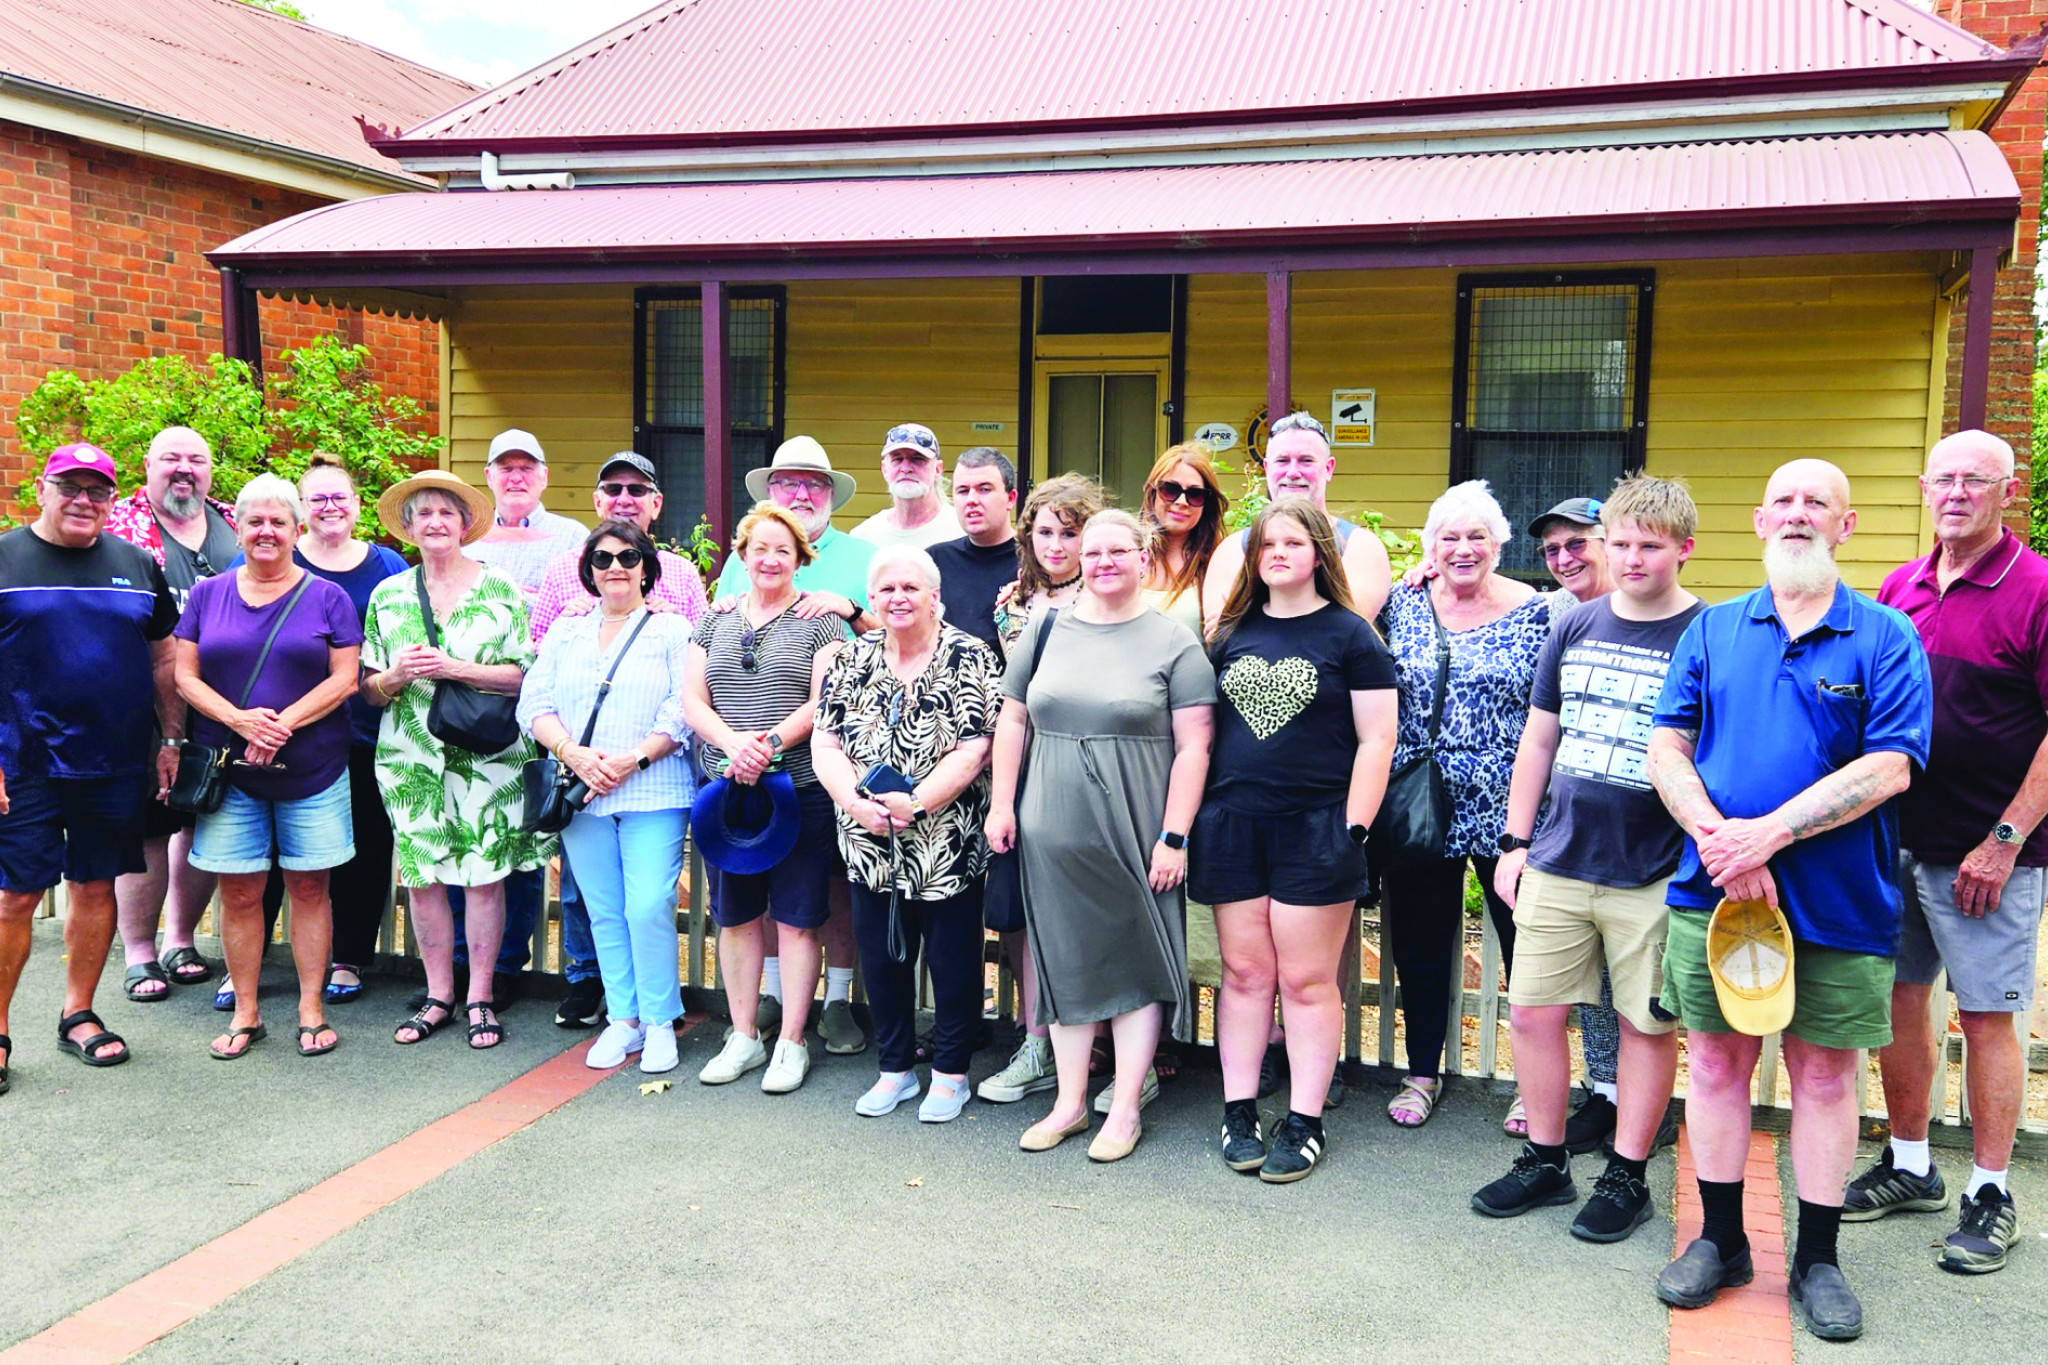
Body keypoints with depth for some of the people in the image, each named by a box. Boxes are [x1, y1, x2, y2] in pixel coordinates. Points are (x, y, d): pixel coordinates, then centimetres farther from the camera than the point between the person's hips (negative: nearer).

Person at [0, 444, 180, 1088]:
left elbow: (164, 659, 15)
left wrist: (172, 741, 11)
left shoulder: (137, 565, 11)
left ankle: (79, 1015, 24)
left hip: (117, 765, 3)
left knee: (96, 887, 10)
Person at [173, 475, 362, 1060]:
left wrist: (284, 723, -16)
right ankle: (245, 1013, 16)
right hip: (230, 770, 2)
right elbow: (185, 676, 4)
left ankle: (312, 1010, 12)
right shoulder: (208, 595, 8)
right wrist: (240, 720, -13)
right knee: (239, 891, 4)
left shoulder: (326, 598, 3)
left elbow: (344, 678, -3)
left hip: (311, 768, -1)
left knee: (308, 886, 3)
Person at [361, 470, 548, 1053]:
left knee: (485, 874, -2)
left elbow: (524, 675, -3)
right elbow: (369, 689, 12)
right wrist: (397, 676, -9)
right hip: (411, 756, 3)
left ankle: (479, 997, 10)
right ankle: (438, 995, 18)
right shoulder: (387, 595, 11)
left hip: (487, 755, -3)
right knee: (422, 875, 4)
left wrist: (455, 668, -14)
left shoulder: (500, 590, 2)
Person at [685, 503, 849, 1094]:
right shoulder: (715, 622, 13)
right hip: (725, 788, 4)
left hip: (801, 788, -4)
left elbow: (823, 701, -7)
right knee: (735, 916, 10)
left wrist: (771, 742, -21)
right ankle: (743, 1038, 22)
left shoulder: (819, 620, 3)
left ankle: (791, 1044, 11)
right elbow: (692, 701, 5)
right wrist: (735, 744, -14)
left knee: (797, 919, 1)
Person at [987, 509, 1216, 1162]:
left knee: (1137, 962, 4)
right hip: (1054, 833, 4)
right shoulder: (1047, 630, 9)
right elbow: (1012, 720, 14)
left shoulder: (1174, 643, -3)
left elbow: (1194, 745, -6)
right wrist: (1002, 804, 6)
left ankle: (1125, 1109, 16)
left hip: (1136, 835, -3)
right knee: (1066, 961, 11)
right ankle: (1070, 1101, 24)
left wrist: (1174, 837, -11)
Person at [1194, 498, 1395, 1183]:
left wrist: (1353, 830, -10)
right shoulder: (1234, 632, 11)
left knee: (1307, 980, 1)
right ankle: (1239, 1112, 18)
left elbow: (1376, 740, -4)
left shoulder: (1349, 635, -1)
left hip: (1314, 828, -4)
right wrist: (1191, 821, 9)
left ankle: (1304, 1124, 10)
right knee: (1244, 972, 8)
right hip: (1233, 824, 4)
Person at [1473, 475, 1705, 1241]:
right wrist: (1514, 841, 9)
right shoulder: (1573, 630, 8)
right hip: (1557, 864, 4)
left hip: (1653, 877, -4)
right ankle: (1546, 1161, 24)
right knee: (1533, 1012, 7)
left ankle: (1627, 1176, 22)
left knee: (1647, 1025, 7)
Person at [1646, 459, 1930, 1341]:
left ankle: (1817, 1259, 23)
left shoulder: (1885, 638, -1)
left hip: (1838, 902, -2)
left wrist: (1767, 833, -19)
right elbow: (1667, 751, 3)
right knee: (1716, 1062, 9)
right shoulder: (1712, 630, 7)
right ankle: (1719, 1240, 25)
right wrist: (1717, 840, -13)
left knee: (1825, 1075, 8)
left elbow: (1887, 769, -12)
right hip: (1714, 893, 2)